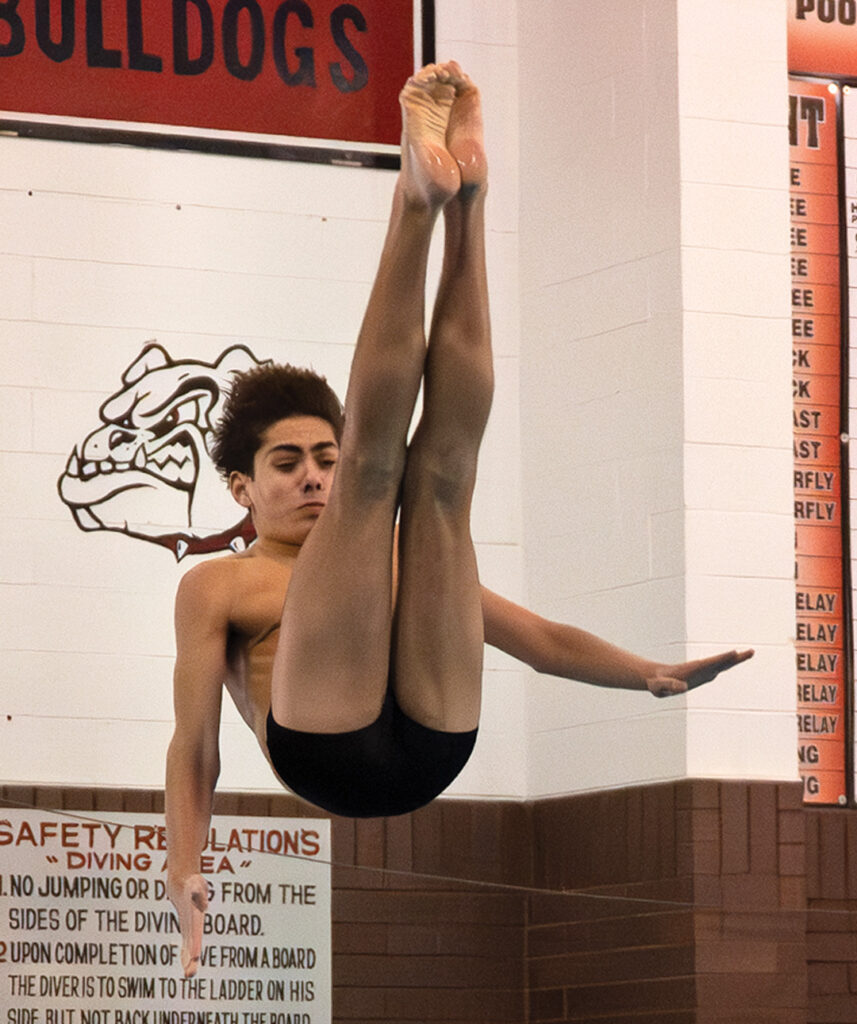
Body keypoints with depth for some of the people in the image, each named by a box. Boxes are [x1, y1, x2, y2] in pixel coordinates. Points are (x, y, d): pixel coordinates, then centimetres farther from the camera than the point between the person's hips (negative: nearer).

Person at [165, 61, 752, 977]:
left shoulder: (392, 569, 38)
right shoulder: (216, 586, 26)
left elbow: (534, 637, 33)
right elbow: (194, 744, 14)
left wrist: (654, 675, 17)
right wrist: (184, 879, -3)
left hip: (430, 751, 4)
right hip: (325, 752, -4)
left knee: (439, 468, -2)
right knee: (374, 462, -9)